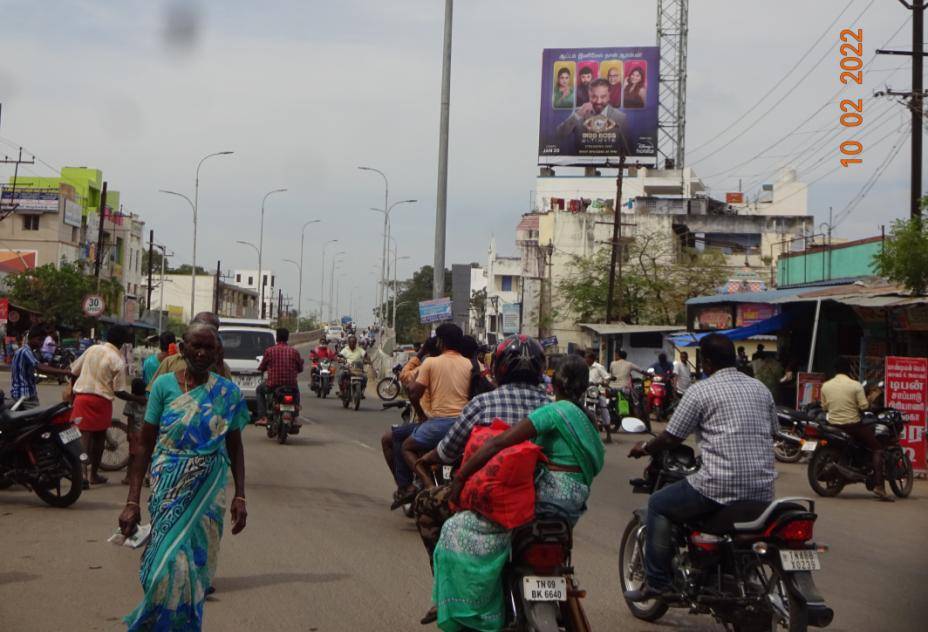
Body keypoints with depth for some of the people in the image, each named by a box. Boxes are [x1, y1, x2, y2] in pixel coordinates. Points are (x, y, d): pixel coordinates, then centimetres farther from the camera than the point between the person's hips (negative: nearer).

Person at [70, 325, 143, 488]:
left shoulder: (92, 349, 4)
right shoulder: (118, 361, -8)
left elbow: (74, 371, 10)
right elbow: (119, 392, -9)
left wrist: (73, 392, 24)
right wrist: (138, 399, 4)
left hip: (82, 396, 2)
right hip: (102, 400, -2)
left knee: (84, 435, -2)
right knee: (99, 437, 15)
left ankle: (83, 473, -18)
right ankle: (94, 474, 23)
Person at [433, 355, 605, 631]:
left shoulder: (556, 411, -11)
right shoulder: (588, 419, 13)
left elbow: (500, 442, -18)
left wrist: (460, 477, -15)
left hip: (548, 496, -9)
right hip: (574, 505, 9)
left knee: (460, 530, -5)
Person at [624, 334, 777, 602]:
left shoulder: (700, 390, -4)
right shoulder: (760, 388, 14)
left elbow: (672, 438, -2)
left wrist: (645, 447, 17)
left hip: (721, 487, -7)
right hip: (763, 491, 7)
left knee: (659, 504, 13)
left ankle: (656, 581, 11)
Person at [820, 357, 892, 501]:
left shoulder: (825, 386, 1)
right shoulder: (855, 385, -11)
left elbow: (824, 407, 8)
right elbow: (864, 406, -12)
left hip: (832, 425, 5)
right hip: (852, 425, -5)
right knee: (877, 449, 2)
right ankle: (879, 485, -13)